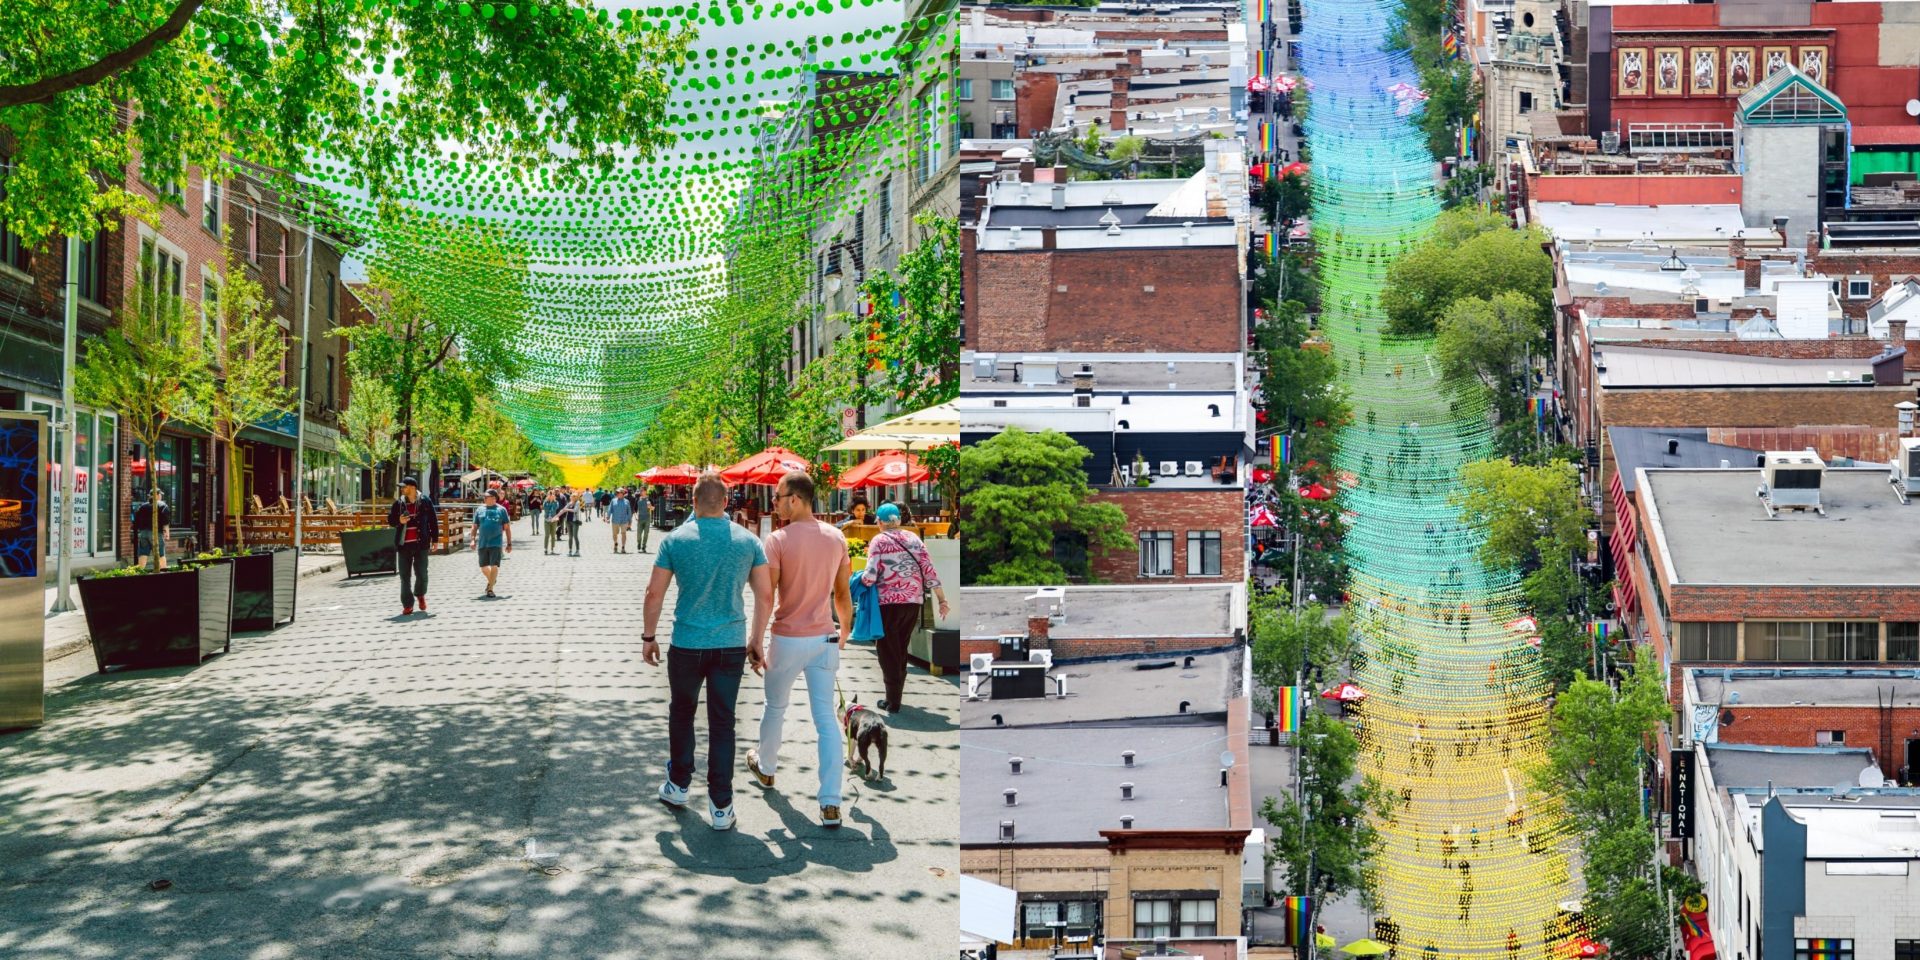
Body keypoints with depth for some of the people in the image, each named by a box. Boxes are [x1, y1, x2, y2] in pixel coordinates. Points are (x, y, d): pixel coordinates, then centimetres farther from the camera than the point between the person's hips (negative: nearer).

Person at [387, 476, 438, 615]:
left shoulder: (425, 501, 0)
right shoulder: (398, 503, 6)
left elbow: (433, 521, 3)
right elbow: (390, 520, 13)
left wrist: (434, 540, 1)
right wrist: (399, 521, -10)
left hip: (421, 543, -2)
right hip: (403, 544, 2)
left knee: (421, 573, 0)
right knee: (405, 576, 2)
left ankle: (420, 594, 29)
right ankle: (407, 605, 8)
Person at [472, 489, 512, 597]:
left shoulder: (501, 510, 2)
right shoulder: (479, 509, 8)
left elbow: (507, 528, 4)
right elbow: (475, 526, 11)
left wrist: (509, 543, 2)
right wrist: (473, 540, -1)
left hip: (496, 543, -3)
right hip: (482, 543, 3)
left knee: (494, 566, -10)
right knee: (483, 567, 11)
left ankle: (490, 588, -4)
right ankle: (491, 580, 39)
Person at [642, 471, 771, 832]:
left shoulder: (675, 540, -7)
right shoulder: (748, 541, -3)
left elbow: (654, 593, -6)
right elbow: (765, 594, -1)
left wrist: (648, 636, 6)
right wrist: (758, 639, 10)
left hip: (687, 644, -1)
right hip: (732, 645, 1)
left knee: (681, 713, 21)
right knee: (722, 723, 6)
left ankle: (679, 786, 32)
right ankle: (721, 806, 7)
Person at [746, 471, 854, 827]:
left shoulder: (779, 540, -14)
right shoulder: (836, 537, 1)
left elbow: (766, 597, -15)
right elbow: (843, 592, 9)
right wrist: (844, 631, 22)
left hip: (788, 640, -3)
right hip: (824, 639, 3)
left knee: (775, 708, 20)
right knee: (826, 718, 2)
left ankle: (765, 768, 44)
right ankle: (831, 803, -3)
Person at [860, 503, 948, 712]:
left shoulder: (879, 541, -5)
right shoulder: (913, 539, 8)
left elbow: (870, 576, -14)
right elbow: (929, 570, 3)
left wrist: (858, 579, 8)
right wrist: (942, 599, 6)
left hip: (889, 602, -4)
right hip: (914, 601, 4)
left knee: (888, 651, 7)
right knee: (901, 650, 18)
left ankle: (893, 702, 5)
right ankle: (896, 696, 22)